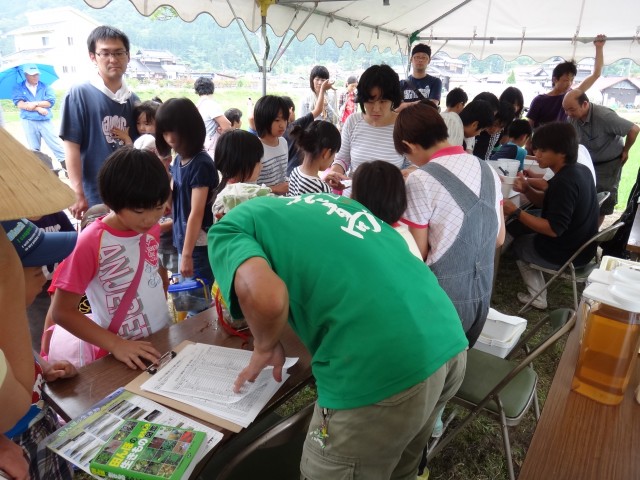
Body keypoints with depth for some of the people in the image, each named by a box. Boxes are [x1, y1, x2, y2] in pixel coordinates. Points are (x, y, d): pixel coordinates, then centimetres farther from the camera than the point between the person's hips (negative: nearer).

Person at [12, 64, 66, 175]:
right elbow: (19, 104, -8)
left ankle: (66, 166, 2)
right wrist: (38, 108, -14)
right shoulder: (19, 88, 3)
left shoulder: (45, 86, 6)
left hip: (45, 121, 0)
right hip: (28, 122, 1)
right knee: (34, 149, 9)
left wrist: (35, 104, -14)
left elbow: (51, 101, -7)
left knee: (56, 145, -2)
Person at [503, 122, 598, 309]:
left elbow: (554, 229, -29)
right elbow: (549, 203, 9)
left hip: (565, 253, -9)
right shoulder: (580, 170, 2)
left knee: (517, 244, 17)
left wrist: (516, 212, -28)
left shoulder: (564, 182, -29)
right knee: (518, 229, 24)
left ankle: (537, 297, 23)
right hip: (581, 246, 9)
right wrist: (526, 190, -6)